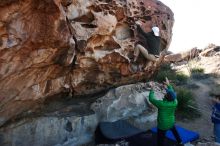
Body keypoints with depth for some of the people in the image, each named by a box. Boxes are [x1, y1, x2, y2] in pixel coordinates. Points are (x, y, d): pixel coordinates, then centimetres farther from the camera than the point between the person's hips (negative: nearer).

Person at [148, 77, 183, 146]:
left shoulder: (162, 104, -30)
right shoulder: (175, 102, -16)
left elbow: (151, 99, -18)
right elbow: (173, 94, 4)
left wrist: (152, 89, -9)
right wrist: (168, 85, 8)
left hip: (162, 125, -5)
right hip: (171, 123, 6)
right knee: (174, 131, 37)